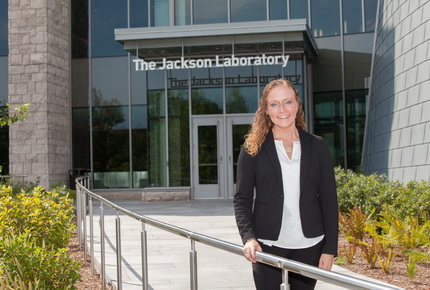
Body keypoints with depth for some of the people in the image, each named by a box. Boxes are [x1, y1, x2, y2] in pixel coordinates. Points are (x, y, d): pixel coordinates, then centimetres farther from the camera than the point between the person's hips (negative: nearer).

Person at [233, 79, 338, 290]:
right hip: (268, 246, -1)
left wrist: (330, 248, 0)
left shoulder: (317, 146, 6)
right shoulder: (253, 148, 2)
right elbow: (242, 198, -1)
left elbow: (328, 199, 5)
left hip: (309, 246, 2)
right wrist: (248, 237, -17)